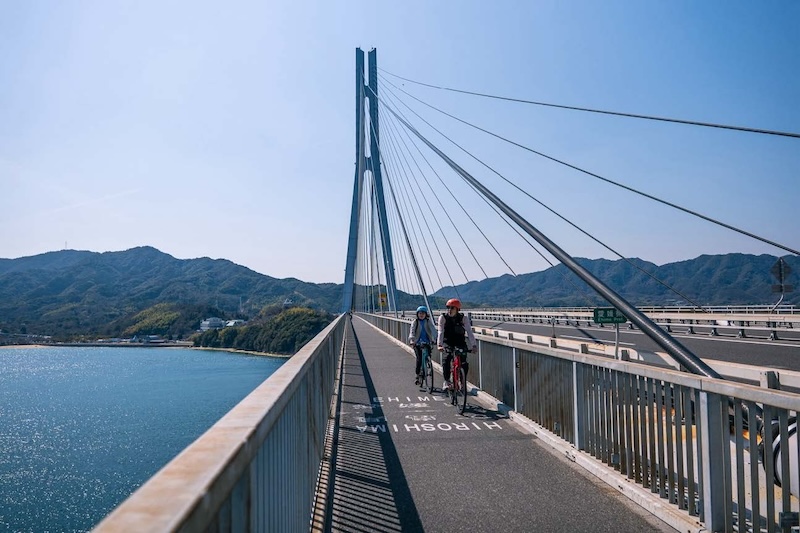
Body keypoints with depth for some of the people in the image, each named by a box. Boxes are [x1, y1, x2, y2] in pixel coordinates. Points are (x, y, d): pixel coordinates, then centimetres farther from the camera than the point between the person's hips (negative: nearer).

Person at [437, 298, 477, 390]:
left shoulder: (464, 318, -15)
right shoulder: (443, 317, -15)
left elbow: (469, 332, -21)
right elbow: (441, 332, -22)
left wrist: (474, 345, -33)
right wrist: (439, 345, -37)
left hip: (460, 342, 0)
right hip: (448, 342, 0)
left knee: (464, 363, -15)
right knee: (446, 359, -25)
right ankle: (447, 381, -12)